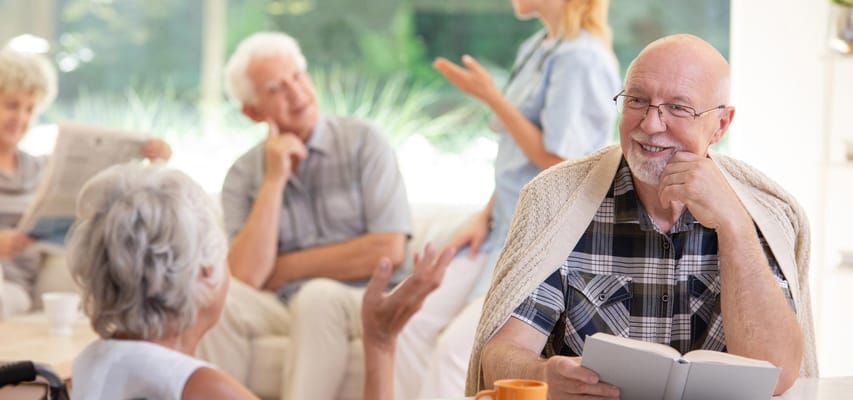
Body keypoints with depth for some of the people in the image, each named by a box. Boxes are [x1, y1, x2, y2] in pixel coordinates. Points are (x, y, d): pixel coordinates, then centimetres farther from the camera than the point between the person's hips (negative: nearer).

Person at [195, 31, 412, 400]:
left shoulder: (362, 142, -1)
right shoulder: (243, 175, 5)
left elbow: (389, 251, -10)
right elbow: (247, 276, -9)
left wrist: (284, 269, -4)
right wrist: (274, 180, -11)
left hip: (362, 301, -2)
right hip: (281, 306, 2)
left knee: (318, 295, -34)